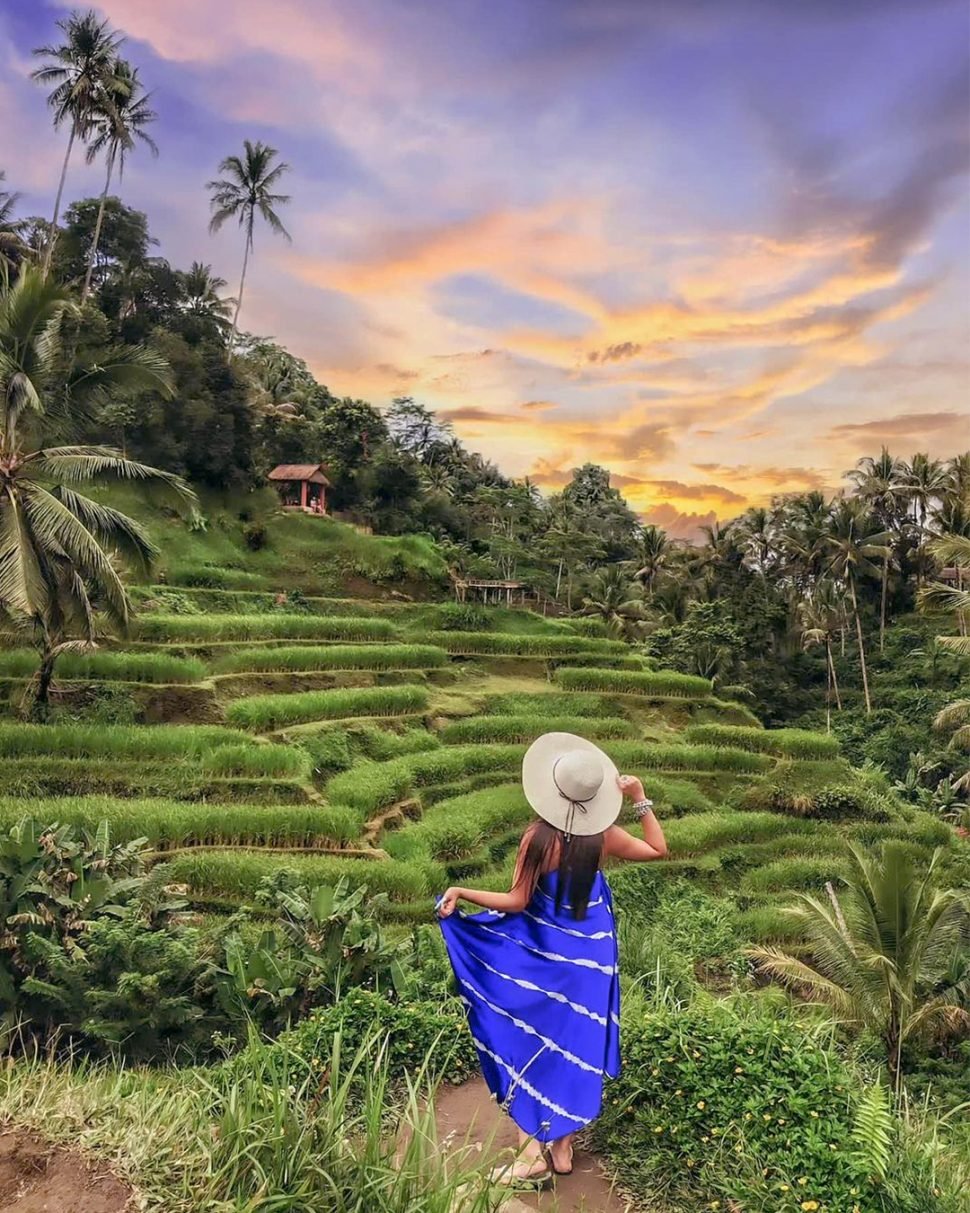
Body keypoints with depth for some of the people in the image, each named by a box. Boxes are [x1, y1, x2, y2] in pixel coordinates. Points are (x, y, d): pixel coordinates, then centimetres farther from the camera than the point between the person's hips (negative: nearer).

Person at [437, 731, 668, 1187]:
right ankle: (561, 1146, 28)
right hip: (589, 958, 3)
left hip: (543, 956, -3)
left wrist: (461, 892, -9)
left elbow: (517, 902, -15)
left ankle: (535, 1152, 18)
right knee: (575, 1047, 16)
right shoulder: (604, 836, -12)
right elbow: (658, 849, 4)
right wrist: (641, 799, 1)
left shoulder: (539, 839, -21)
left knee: (533, 1044, 12)